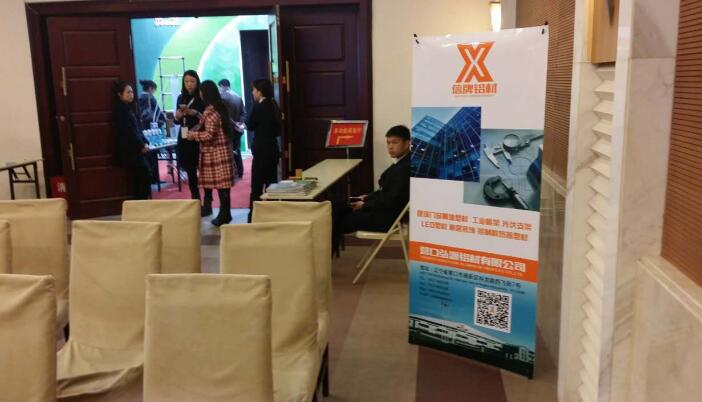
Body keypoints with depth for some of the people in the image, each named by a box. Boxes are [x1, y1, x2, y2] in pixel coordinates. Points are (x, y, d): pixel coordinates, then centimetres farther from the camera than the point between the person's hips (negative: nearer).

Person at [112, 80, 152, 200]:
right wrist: (141, 145, -10)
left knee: (138, 179, 9)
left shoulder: (127, 108, 16)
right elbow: (128, 132, -17)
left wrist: (145, 142, 3)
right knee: (145, 176, -8)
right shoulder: (120, 110, -11)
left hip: (134, 150, 9)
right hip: (130, 151, -9)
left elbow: (137, 129, 15)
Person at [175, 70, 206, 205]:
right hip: (185, 139, 5)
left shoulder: (202, 98, -4)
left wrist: (196, 113, -22)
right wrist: (180, 113, -7)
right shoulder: (181, 98, 11)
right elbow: (177, 120, 14)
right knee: (190, 171, 7)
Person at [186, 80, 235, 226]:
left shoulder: (211, 111, -17)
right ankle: (225, 213, 20)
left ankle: (224, 214, 2)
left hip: (215, 153, -9)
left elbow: (209, 135, -22)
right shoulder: (219, 107, 12)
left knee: (220, 184, -4)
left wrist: (193, 134, -8)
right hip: (221, 151, 9)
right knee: (222, 183, 13)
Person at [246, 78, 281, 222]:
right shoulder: (274, 106, 9)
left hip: (262, 151, -8)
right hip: (272, 150, 8)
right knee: (271, 183, 11)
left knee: (257, 185, -3)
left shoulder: (259, 107, -14)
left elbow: (250, 125, -3)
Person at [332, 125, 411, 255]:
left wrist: (365, 205, -13)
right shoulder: (401, 162, 7)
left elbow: (391, 200, -24)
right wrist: (367, 197, 7)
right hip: (384, 208, 10)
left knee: (340, 222, -3)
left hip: (387, 216, -10)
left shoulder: (405, 167, -23)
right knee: (338, 208, 6)